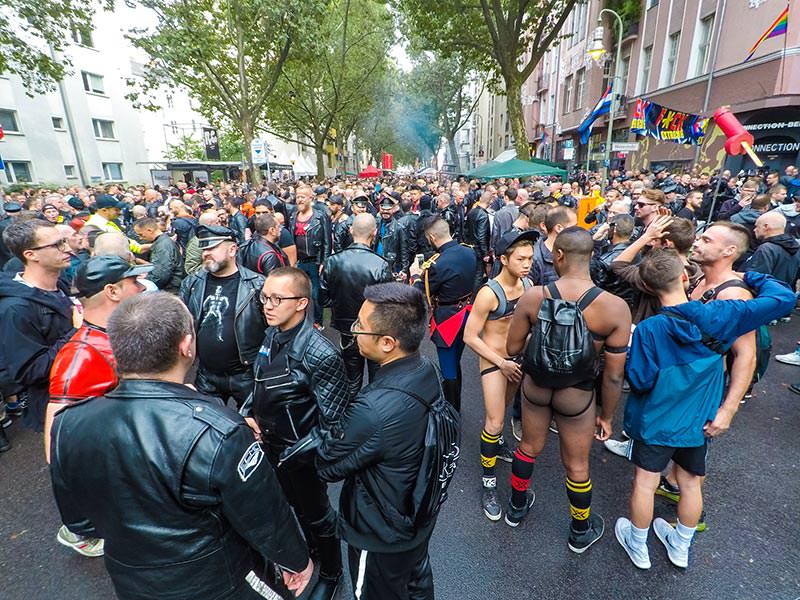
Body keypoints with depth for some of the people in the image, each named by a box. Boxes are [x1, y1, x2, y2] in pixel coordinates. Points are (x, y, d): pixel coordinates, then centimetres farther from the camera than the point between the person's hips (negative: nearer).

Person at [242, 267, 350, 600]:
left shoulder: (320, 354, -30)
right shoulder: (271, 335, -8)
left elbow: (332, 422, -24)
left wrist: (291, 455, -20)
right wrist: (248, 415, -5)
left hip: (301, 454, -6)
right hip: (271, 445, 7)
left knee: (316, 514, 18)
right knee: (295, 505, 29)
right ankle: (311, 547, 58)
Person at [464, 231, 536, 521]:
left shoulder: (527, 284, -6)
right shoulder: (489, 293, -24)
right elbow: (470, 337, -19)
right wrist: (502, 363, -18)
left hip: (518, 356, 6)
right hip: (493, 360, -6)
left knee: (503, 407, 24)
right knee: (495, 421, -4)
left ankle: (496, 441, 51)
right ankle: (488, 482, 13)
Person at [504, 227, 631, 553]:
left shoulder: (533, 296, -20)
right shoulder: (615, 308, -21)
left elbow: (513, 348, -9)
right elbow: (613, 375, -13)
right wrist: (607, 416, 3)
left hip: (535, 385, 1)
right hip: (577, 395, -1)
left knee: (529, 447, 26)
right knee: (576, 465, 22)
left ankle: (517, 507, 51)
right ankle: (581, 532, 48)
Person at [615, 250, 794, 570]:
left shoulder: (647, 330, -25)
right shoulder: (719, 315, -16)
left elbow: (641, 381, -20)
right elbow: (784, 298, -8)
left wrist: (628, 350, -7)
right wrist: (751, 277, 7)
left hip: (657, 422, -3)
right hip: (700, 422, 4)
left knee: (645, 483, 13)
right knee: (692, 484, 22)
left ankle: (638, 546, 32)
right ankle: (681, 546, 43)